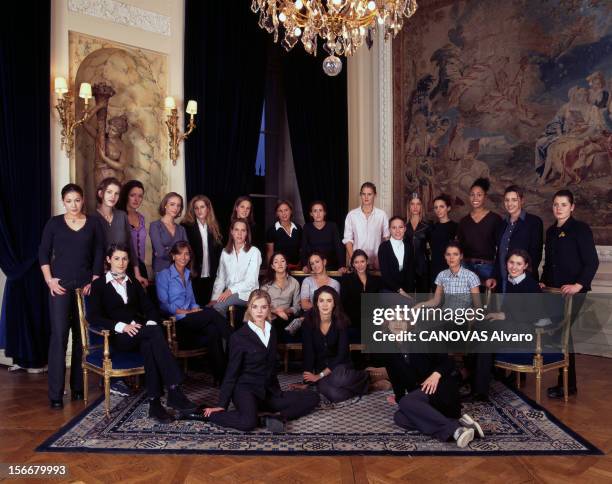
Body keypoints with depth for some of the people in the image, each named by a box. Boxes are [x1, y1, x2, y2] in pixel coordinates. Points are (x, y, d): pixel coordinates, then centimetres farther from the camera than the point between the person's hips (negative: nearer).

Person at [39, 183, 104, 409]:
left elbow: (99, 254, 6)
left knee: (82, 335, 5)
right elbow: (43, 253, 5)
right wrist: (49, 279, -5)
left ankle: (78, 386, 17)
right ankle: (55, 393, -4)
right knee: (59, 335, -8)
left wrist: (94, 281, -2)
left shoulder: (93, 223, 7)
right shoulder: (54, 223, 5)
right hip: (60, 285, -1)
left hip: (85, 285, 2)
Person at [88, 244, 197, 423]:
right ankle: (174, 391, -39)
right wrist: (121, 326, -18)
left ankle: (155, 403, -39)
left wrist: (151, 324, -11)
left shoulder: (133, 284, 22)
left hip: (141, 334, 4)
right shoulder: (99, 285, 9)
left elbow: (150, 309, 13)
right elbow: (93, 317, -4)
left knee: (149, 344, -36)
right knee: (156, 333, -34)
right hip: (118, 337, -3)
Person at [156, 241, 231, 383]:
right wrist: (186, 312, -13)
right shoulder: (163, 275, 3)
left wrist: (195, 308, 0)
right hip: (176, 322, -5)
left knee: (212, 331, -28)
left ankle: (220, 375, -30)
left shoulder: (188, 275, 24)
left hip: (190, 320, 5)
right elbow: (163, 304, -5)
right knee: (211, 313, -29)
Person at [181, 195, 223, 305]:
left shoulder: (214, 227, 11)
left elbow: (219, 251, 10)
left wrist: (216, 273, 1)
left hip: (210, 276, 3)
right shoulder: (186, 226, -2)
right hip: (194, 276, -3)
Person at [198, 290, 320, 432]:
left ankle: (279, 417, -21)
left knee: (313, 398, -5)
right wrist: (222, 405, -6)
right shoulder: (239, 337, -8)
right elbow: (232, 372, -6)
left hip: (269, 391, 6)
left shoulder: (272, 331, 10)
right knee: (248, 422, -37)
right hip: (246, 389, -6)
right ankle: (206, 414, -15)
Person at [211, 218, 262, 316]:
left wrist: (231, 290, -21)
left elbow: (251, 281, -12)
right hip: (229, 293, 4)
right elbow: (220, 278, 10)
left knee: (218, 306, -26)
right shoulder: (225, 252, 10)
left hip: (246, 294, -4)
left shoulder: (254, 252, -6)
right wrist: (214, 298, -3)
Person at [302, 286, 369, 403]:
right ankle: (358, 384, -2)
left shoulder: (341, 321, -13)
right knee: (334, 395, -31)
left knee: (338, 378, -37)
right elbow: (308, 353, -15)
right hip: (320, 366, 0)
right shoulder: (309, 322, -13)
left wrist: (320, 375, -20)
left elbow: (342, 354, -15)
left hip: (339, 365, 0)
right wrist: (307, 381, -22)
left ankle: (364, 378, -5)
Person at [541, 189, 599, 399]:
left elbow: (592, 262, -11)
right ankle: (566, 382, 18)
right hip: (553, 291, 6)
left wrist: (578, 285, -19)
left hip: (572, 292, -6)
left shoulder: (580, 228, -6)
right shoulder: (551, 231, 14)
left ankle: (567, 384, 6)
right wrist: (544, 282, 8)